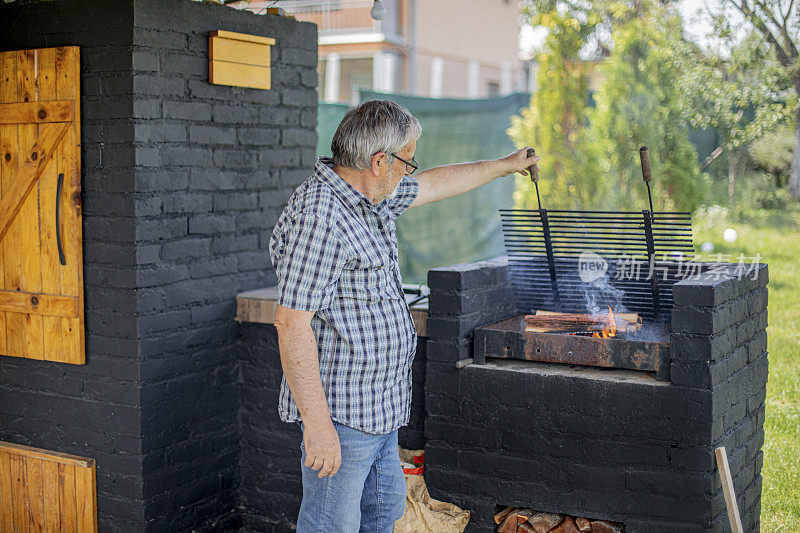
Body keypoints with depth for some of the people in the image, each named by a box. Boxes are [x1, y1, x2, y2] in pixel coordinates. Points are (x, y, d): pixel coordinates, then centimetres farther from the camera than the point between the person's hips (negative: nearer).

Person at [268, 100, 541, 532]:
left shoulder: (368, 198, 8)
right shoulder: (317, 217, -23)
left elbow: (434, 184, 26)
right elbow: (291, 322, -27)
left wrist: (505, 165, 38)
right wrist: (317, 425, -27)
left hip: (380, 407, 10)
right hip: (341, 414, -10)